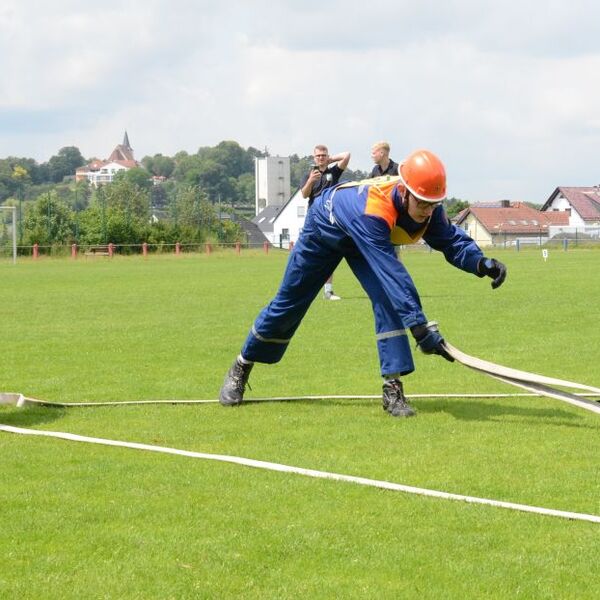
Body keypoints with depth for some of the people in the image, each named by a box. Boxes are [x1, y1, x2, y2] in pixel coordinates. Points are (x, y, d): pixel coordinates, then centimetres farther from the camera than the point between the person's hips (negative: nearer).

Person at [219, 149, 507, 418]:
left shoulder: (428, 207, -31)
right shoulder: (373, 209, -50)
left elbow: (451, 239, -20)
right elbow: (393, 274, -56)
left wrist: (481, 263, -42)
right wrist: (420, 328, -61)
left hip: (368, 239, 4)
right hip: (325, 228, -4)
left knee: (387, 298, -22)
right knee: (288, 304, 8)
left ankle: (393, 386, -19)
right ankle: (241, 368, 31)